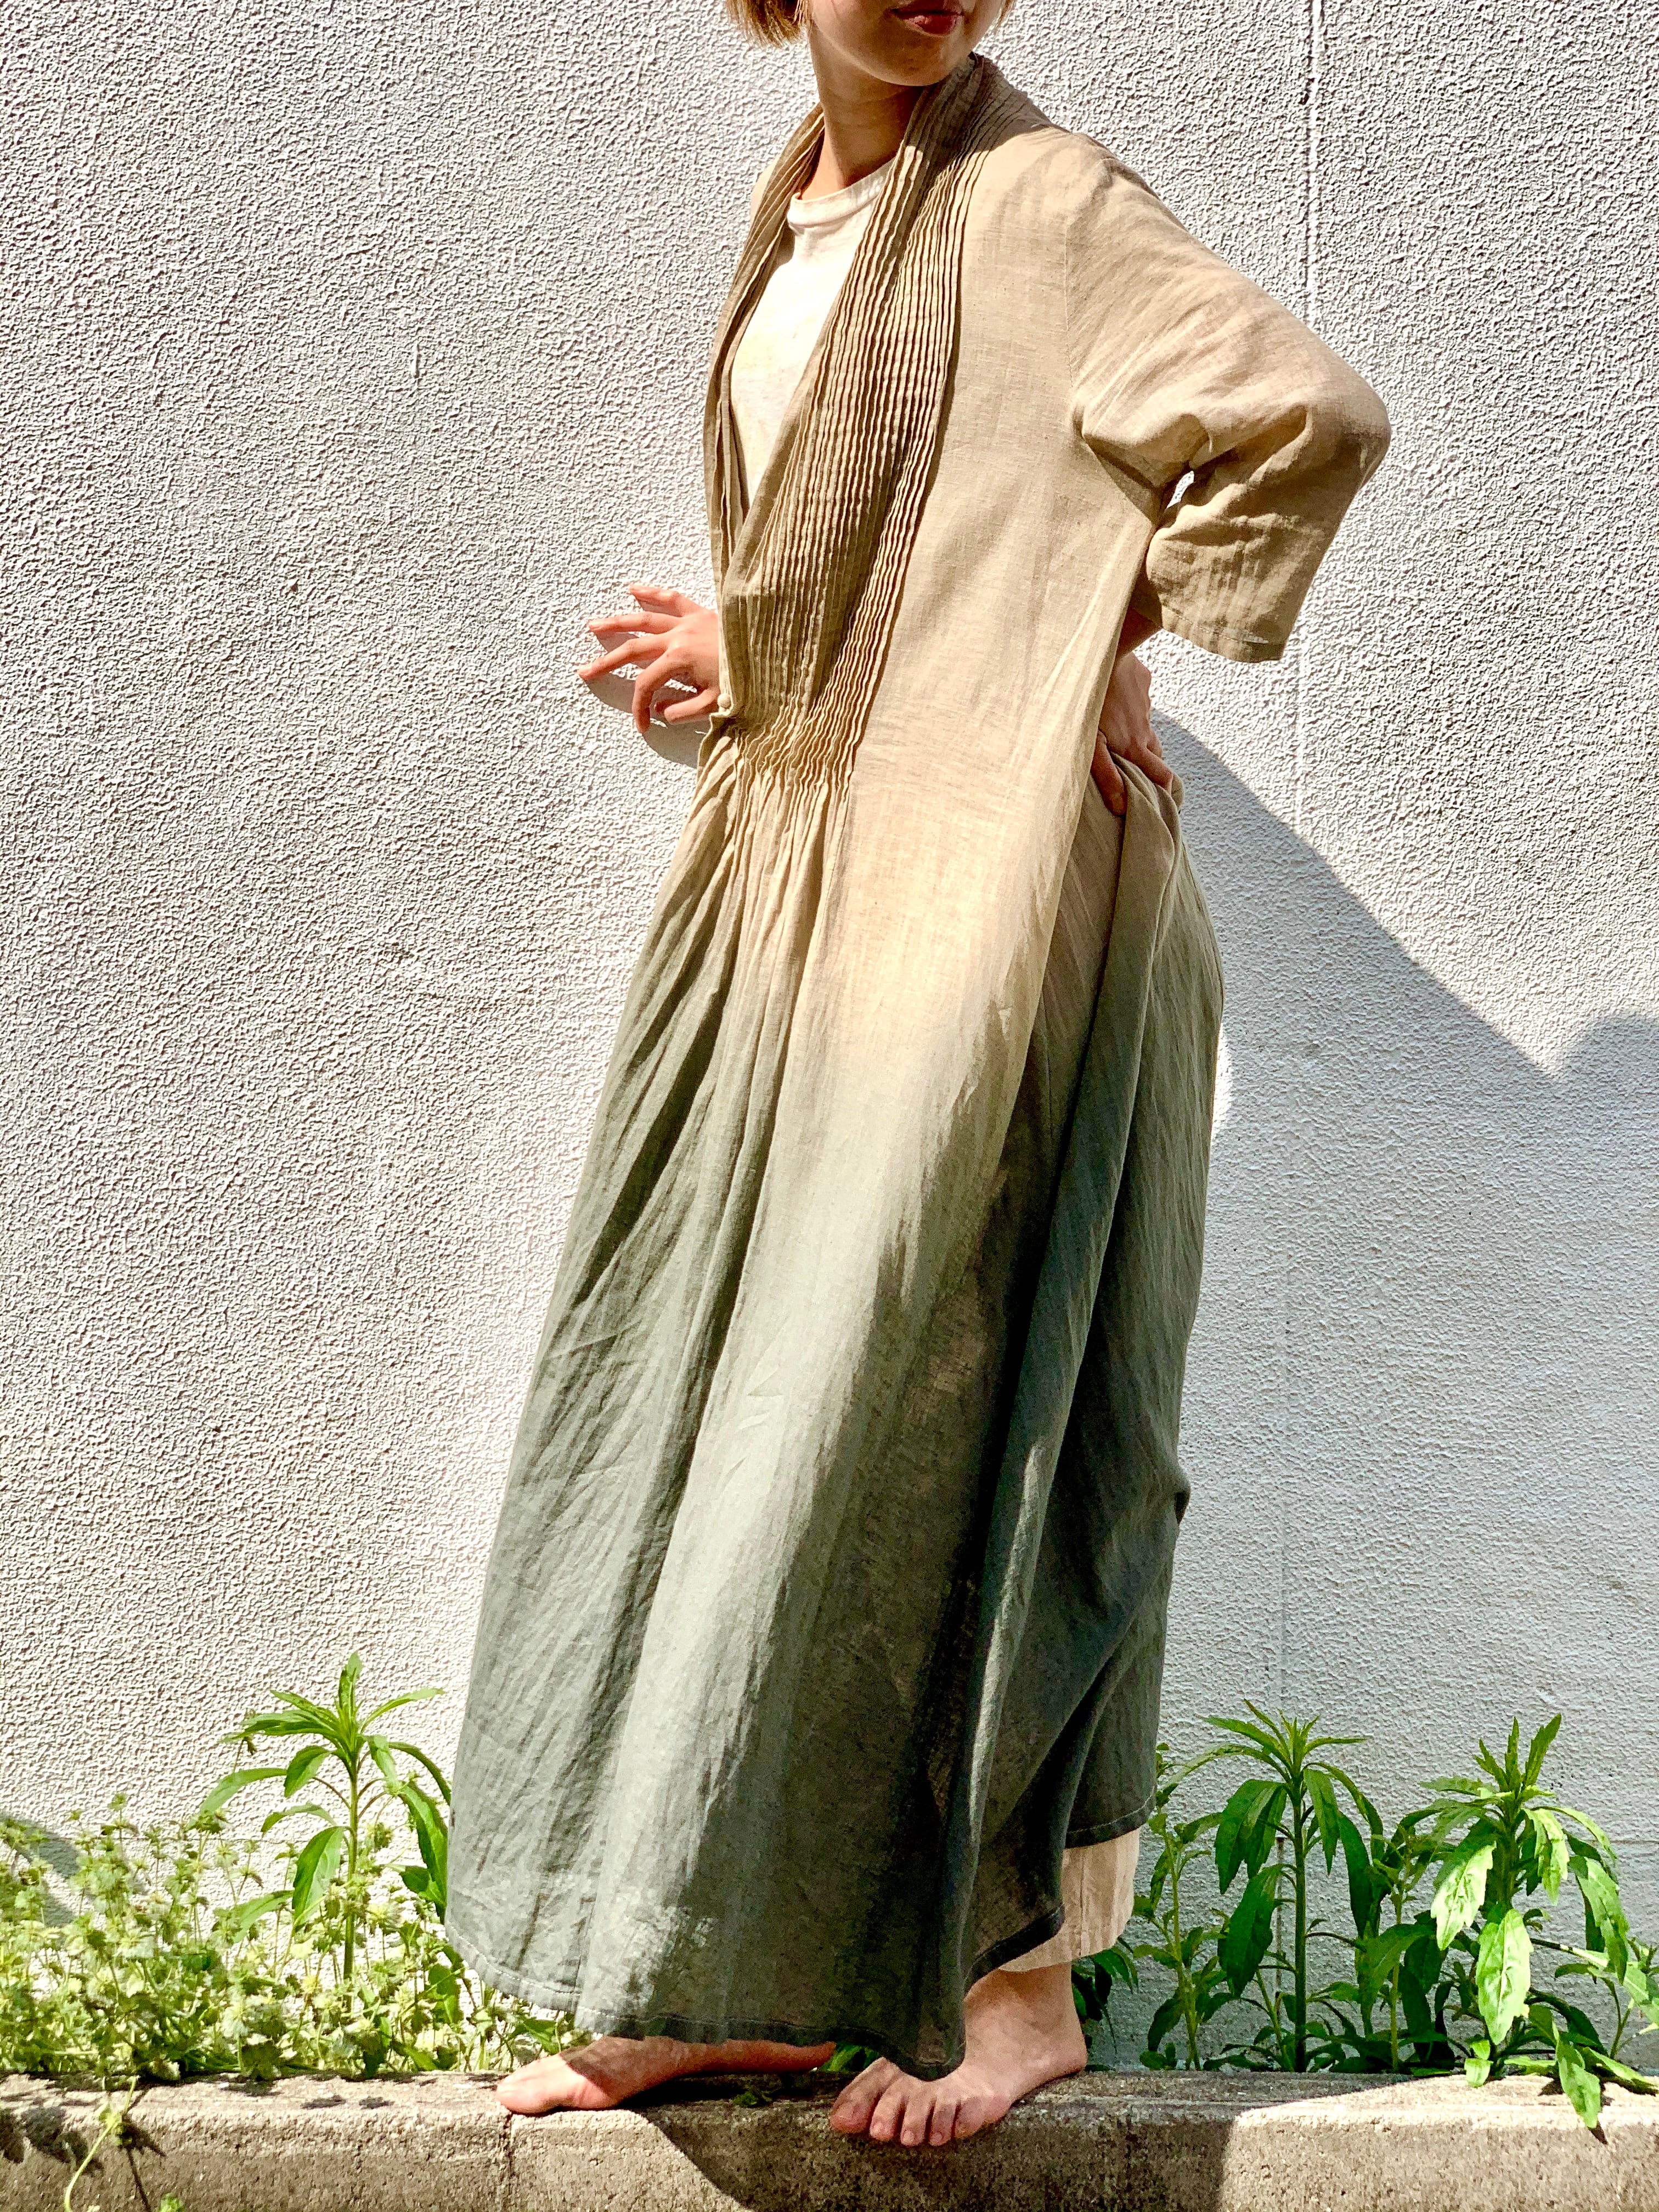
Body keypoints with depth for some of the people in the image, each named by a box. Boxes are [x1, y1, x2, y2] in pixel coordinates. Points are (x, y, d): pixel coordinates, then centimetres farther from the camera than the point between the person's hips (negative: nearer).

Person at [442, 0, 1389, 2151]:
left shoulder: (1039, 200, -9)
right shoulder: (803, 208, 15)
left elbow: (1315, 412, -24)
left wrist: (1116, 648, -15)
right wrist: (738, 649, 8)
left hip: (978, 878, -8)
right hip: (793, 866, 9)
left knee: (926, 1405, -5)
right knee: (712, 1388, 8)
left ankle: (1017, 1977, 11)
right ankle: (727, 1980, 19)